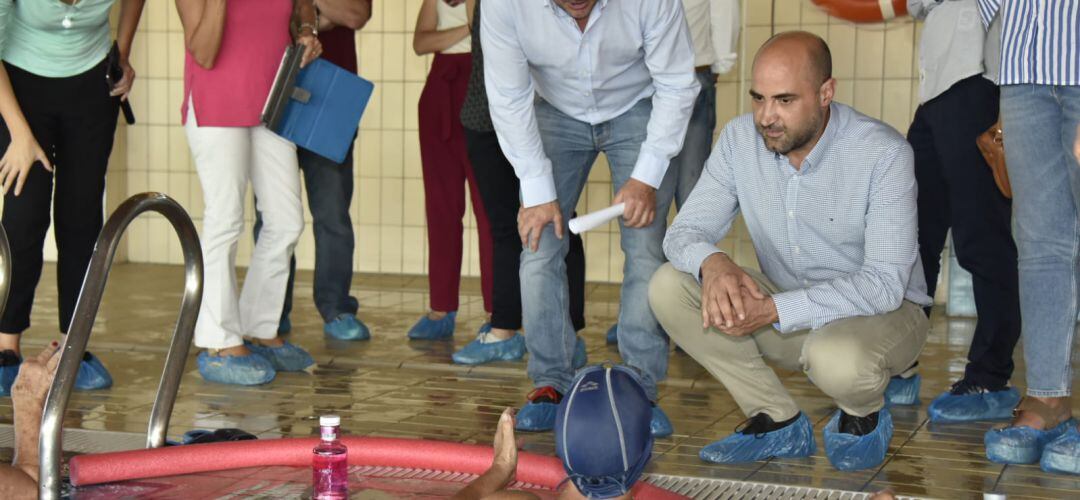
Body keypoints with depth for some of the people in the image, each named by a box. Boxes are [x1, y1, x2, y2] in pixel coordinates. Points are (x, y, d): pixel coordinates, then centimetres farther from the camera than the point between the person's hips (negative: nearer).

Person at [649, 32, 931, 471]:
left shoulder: (884, 153, -22)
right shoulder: (740, 139, -8)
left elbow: (884, 283, -26)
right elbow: (685, 232, -7)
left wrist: (775, 310, -36)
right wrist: (713, 264, -33)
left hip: (882, 311, -5)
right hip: (784, 309, 5)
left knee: (837, 360, -40)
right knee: (669, 287, -16)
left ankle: (865, 415, 0)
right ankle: (779, 423, -5)